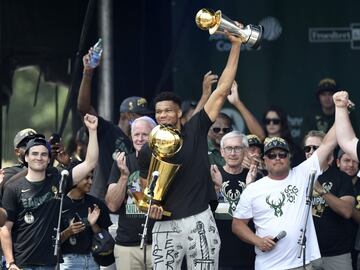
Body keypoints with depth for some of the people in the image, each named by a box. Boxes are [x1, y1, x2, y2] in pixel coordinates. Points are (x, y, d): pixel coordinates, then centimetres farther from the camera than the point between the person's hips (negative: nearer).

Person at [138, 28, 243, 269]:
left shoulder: (196, 131, 1)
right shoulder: (147, 151, 7)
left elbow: (222, 90, 0)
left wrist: (236, 45, -3)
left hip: (199, 223, -2)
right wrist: (151, 206, -7)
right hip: (166, 227, 2)